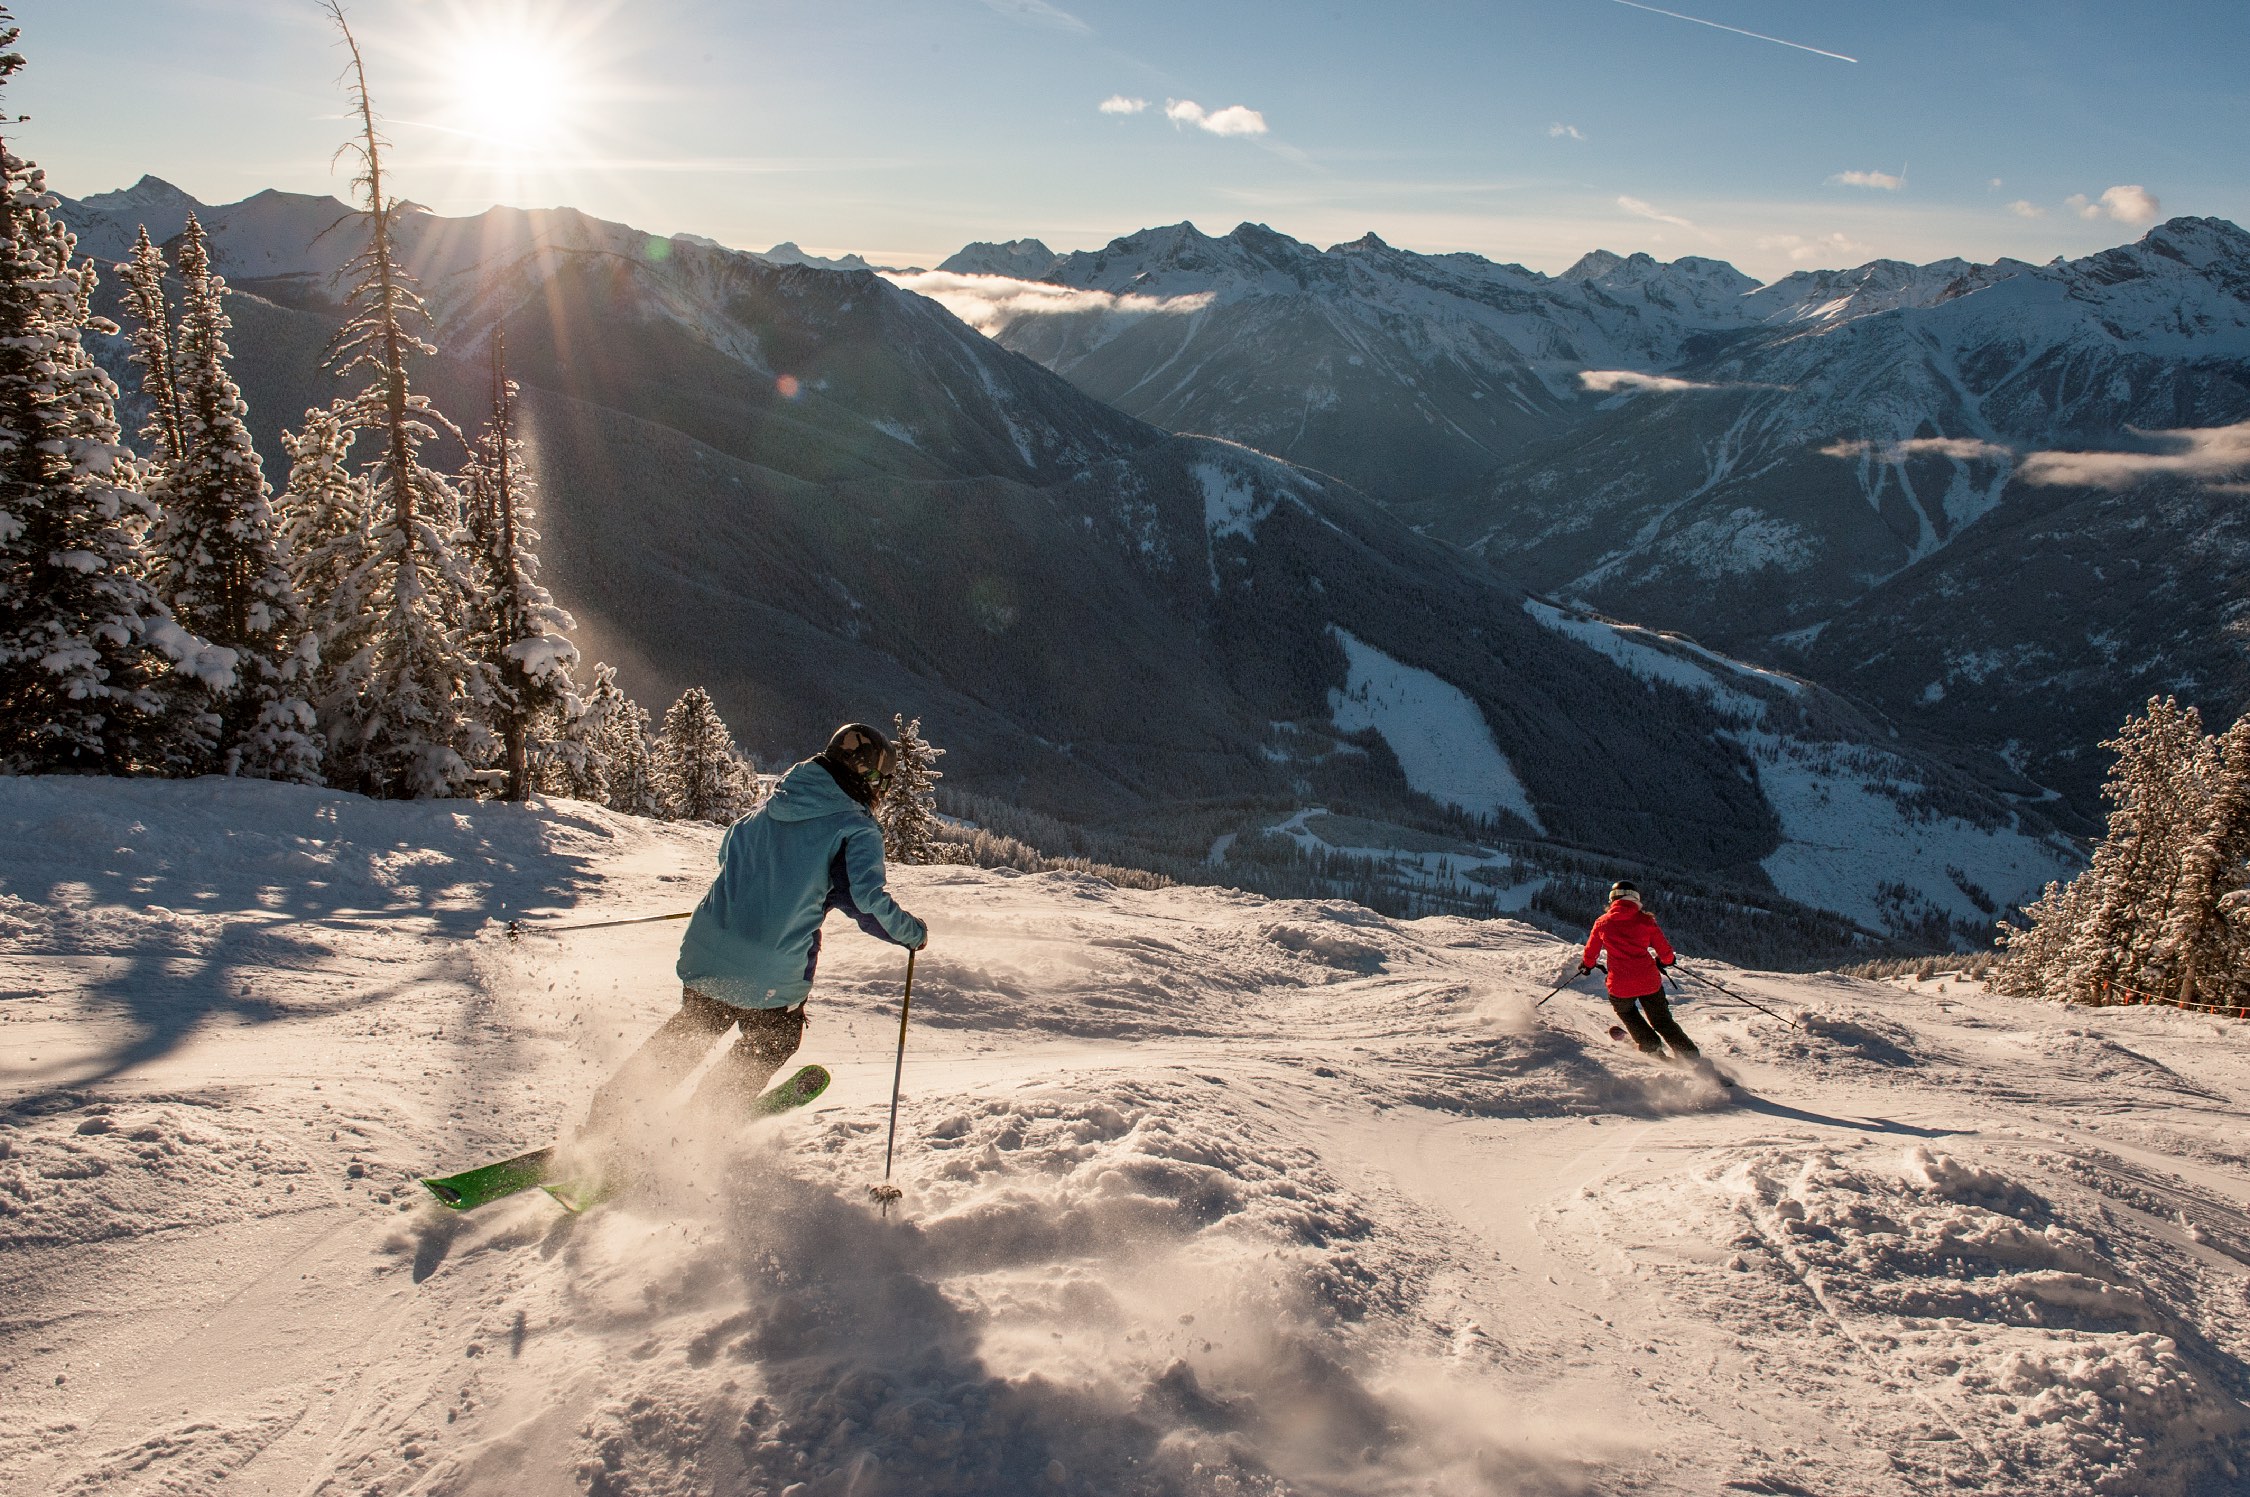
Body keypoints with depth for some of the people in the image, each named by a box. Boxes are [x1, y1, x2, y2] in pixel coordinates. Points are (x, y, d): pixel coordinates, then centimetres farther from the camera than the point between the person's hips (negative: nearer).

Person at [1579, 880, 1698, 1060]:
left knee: (1626, 1012, 31)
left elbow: (1591, 951, 15)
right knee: (1662, 1020, 18)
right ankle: (1690, 1054, 13)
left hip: (1620, 984, 0)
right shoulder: (1645, 920, -2)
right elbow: (1665, 951, 4)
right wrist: (1666, 961, 28)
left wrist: (1586, 965, 36)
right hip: (1649, 981, 0)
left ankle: (1651, 1046, 26)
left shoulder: (1602, 923, 1)